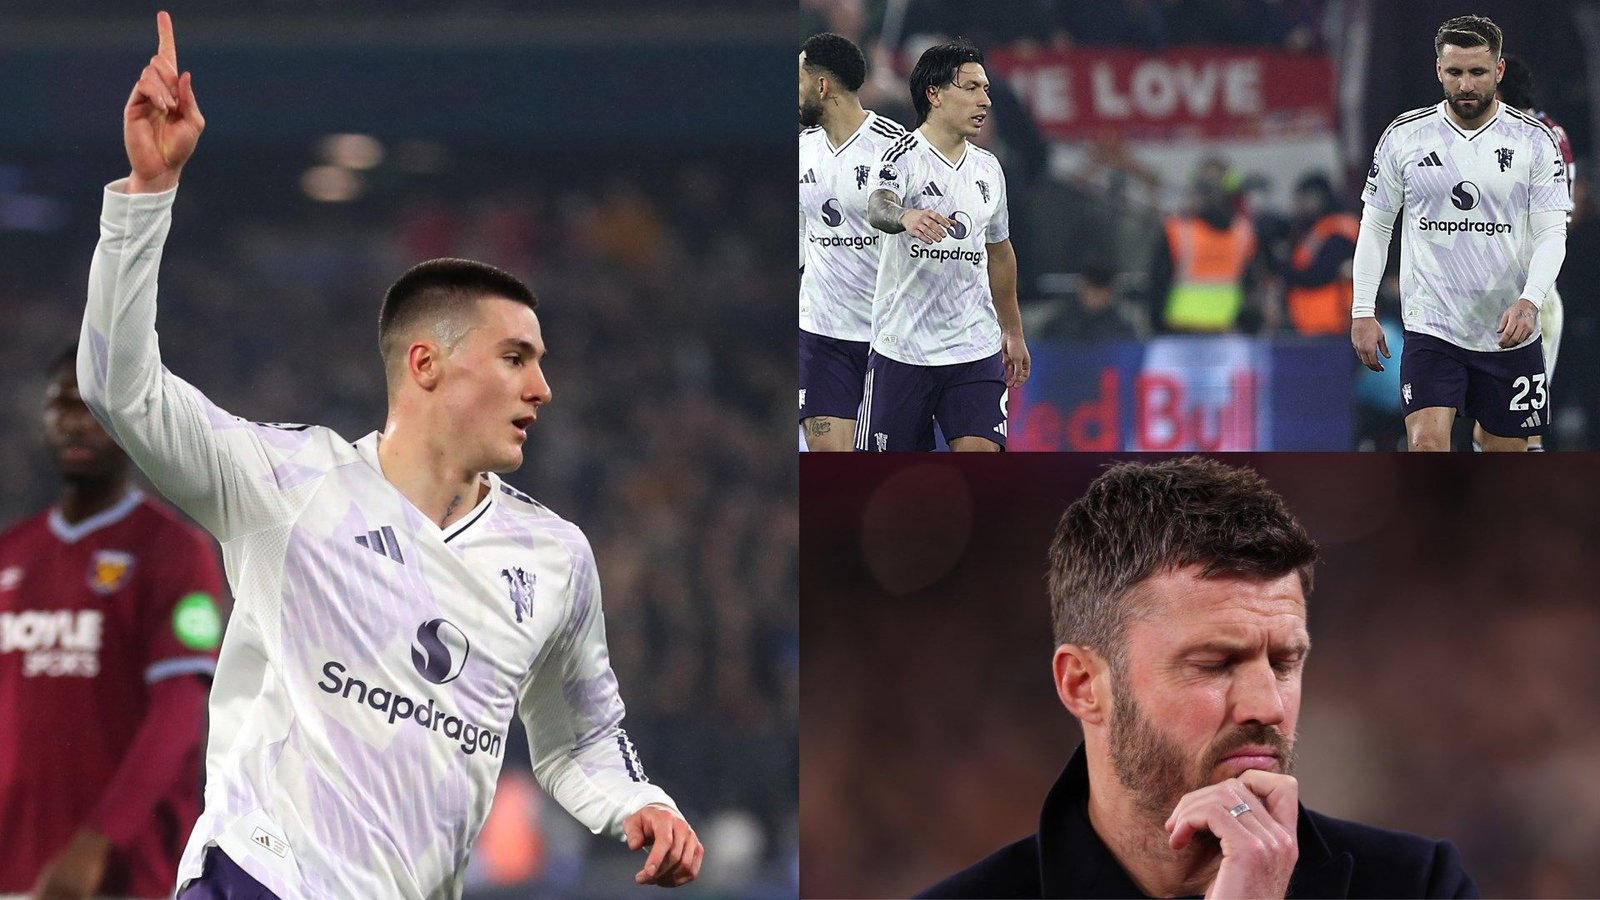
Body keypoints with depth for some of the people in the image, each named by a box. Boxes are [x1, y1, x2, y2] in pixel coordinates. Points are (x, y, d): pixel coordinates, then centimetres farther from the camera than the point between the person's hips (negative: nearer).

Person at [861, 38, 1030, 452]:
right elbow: (878, 207, -30)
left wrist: (1013, 332, 28)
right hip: (902, 349, -4)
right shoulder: (905, 157, -8)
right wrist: (906, 217, -54)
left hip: (976, 350, 4)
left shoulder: (988, 168, 11)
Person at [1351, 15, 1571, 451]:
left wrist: (1529, 301, -21)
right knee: (1426, 446, -17)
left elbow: (1552, 234, -4)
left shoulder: (1534, 140, -1)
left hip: (1510, 333, 1)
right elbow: (1375, 226, 9)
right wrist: (1362, 311, 1)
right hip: (1431, 329, -1)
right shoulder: (1403, 136, 1)